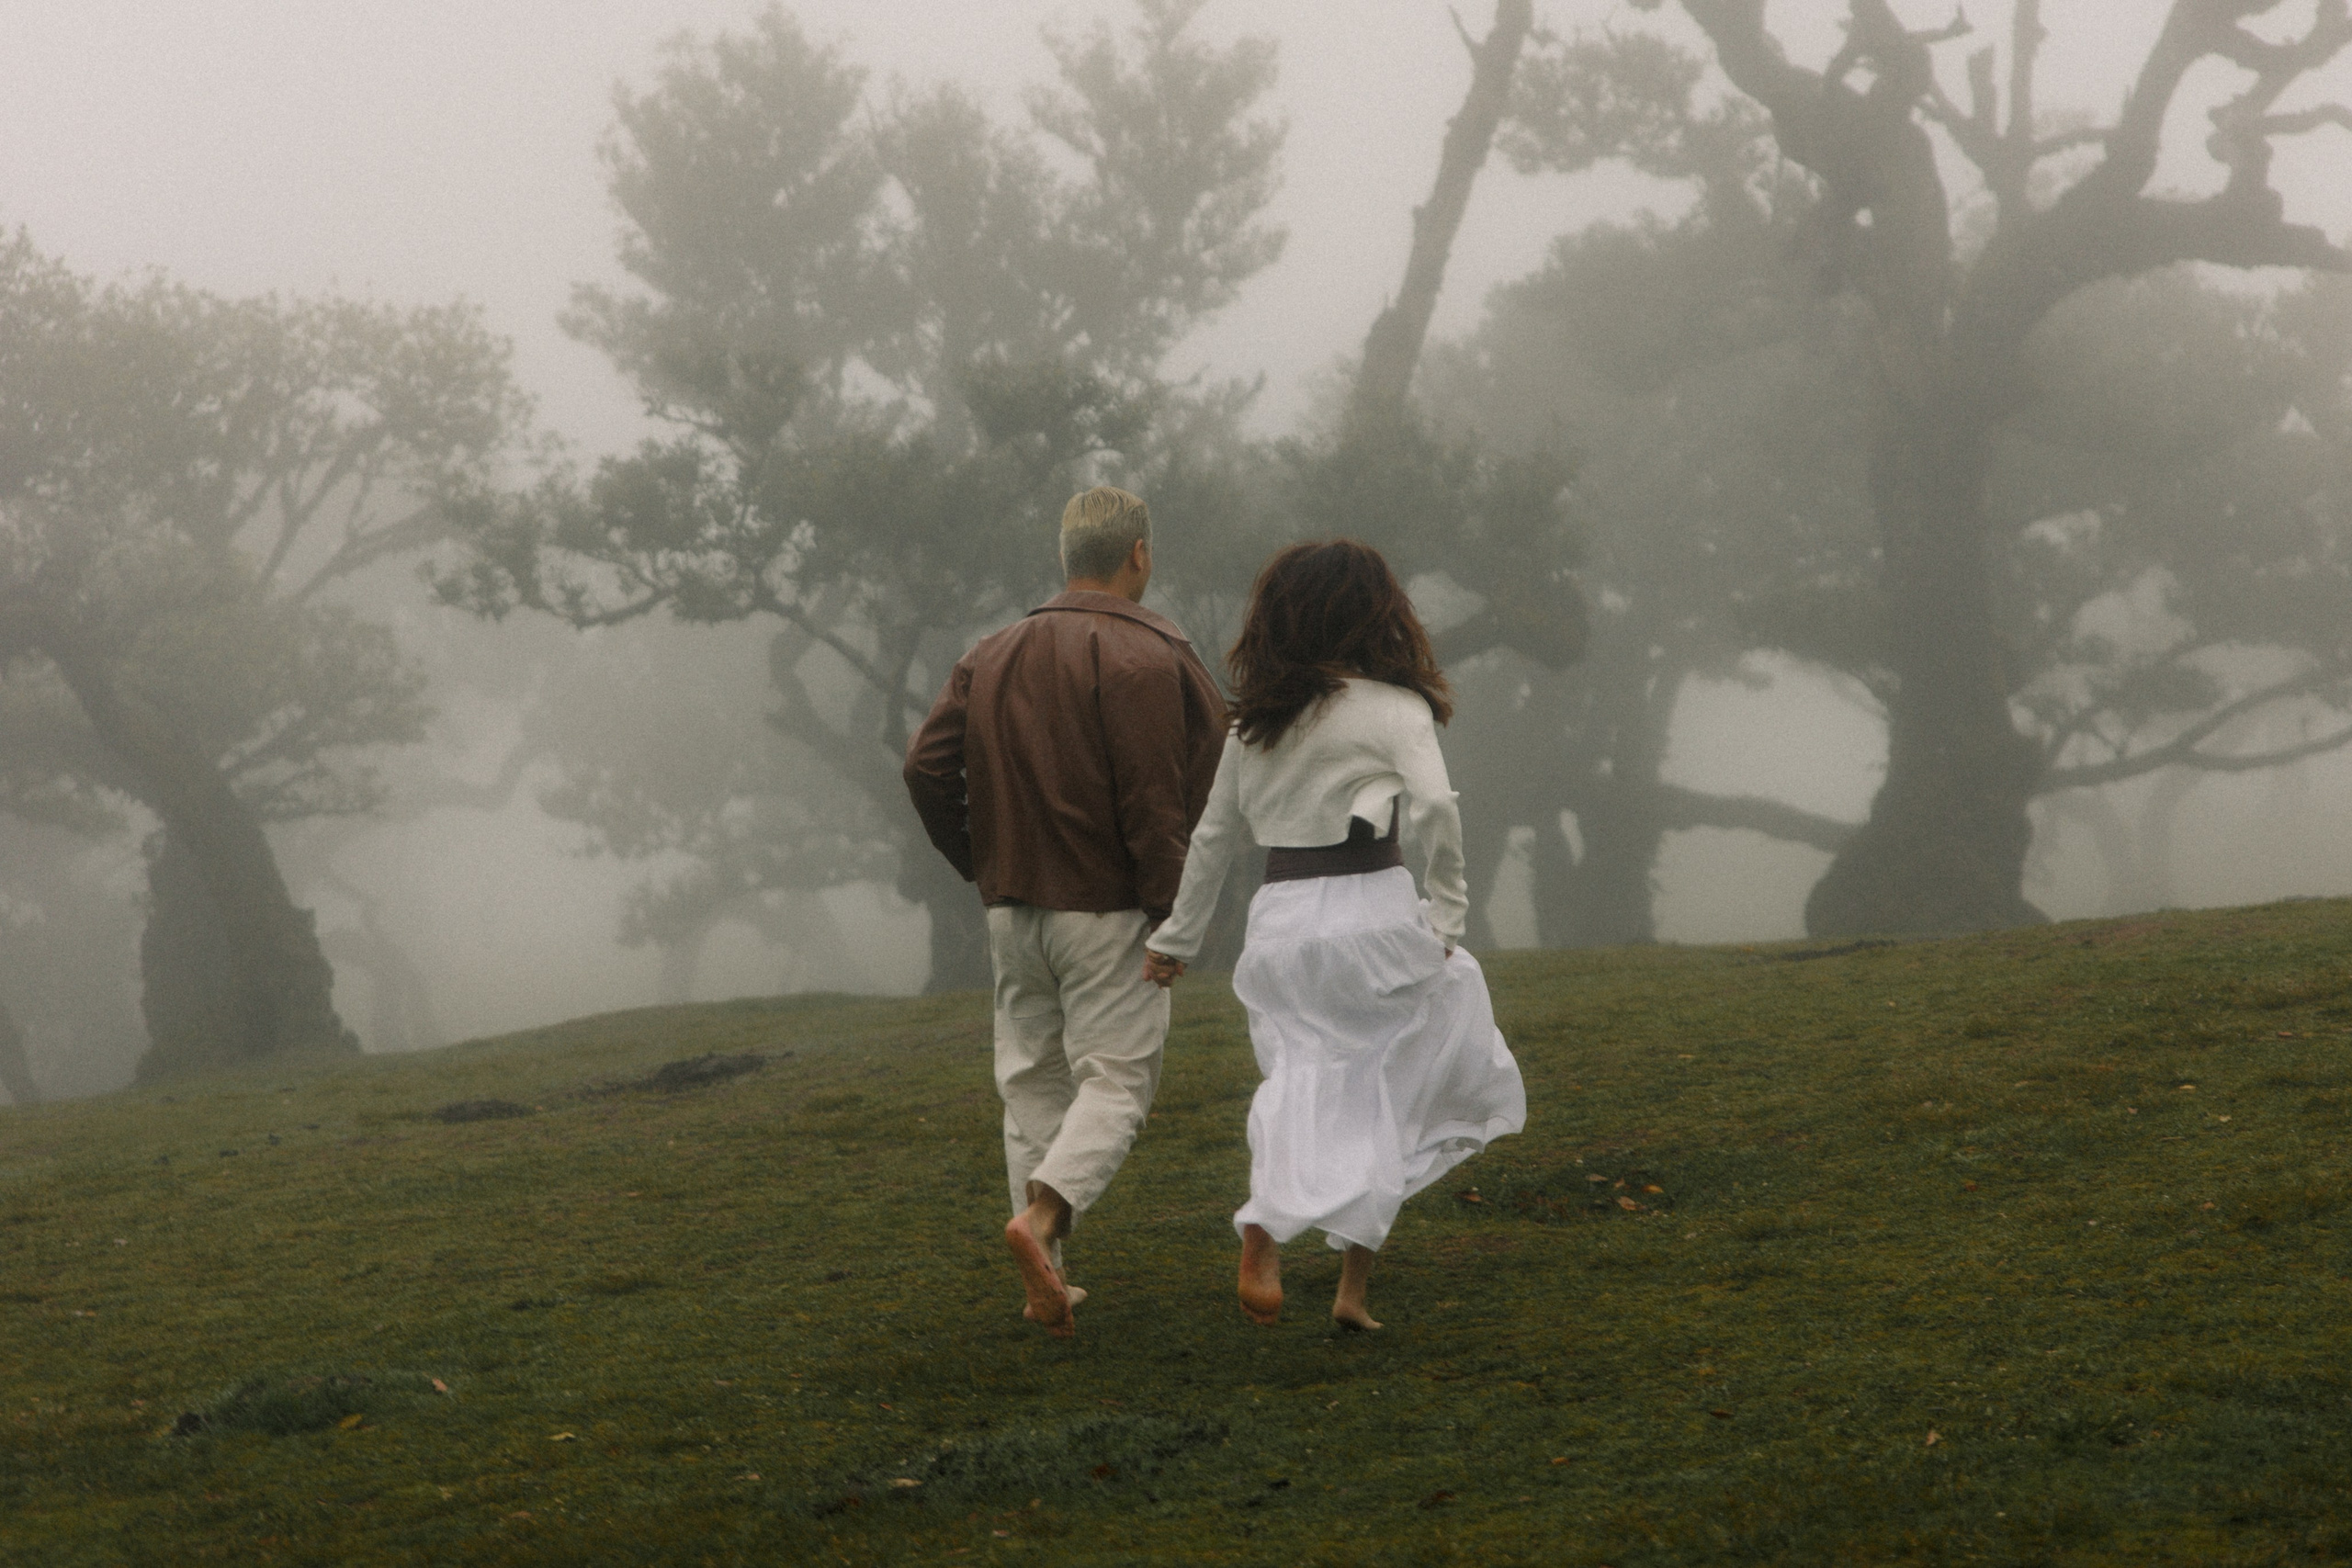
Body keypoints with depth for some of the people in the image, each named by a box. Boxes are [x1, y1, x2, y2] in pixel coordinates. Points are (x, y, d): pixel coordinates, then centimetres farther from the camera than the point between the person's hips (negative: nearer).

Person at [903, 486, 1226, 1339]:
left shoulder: (993, 655, 9)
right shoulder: (1142, 657, -11)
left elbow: (926, 765, 4)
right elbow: (1151, 799, -17)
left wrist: (984, 867, 12)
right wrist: (1169, 910, -10)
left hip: (1012, 908, 6)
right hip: (1106, 908, -6)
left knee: (1033, 1081, 12)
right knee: (1116, 1077, -2)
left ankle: (1047, 1283, 13)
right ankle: (1041, 1215, -25)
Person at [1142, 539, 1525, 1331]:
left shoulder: (1252, 720, 11)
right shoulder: (1390, 707, -5)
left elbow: (1213, 834, 17)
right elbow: (1433, 804, -20)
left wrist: (1177, 937, 25)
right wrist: (1447, 912, -11)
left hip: (1279, 917, 5)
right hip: (1369, 910, -4)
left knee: (1305, 1089, 9)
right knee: (1386, 1101, 8)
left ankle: (1262, 1235, -15)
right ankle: (1354, 1285, 5)